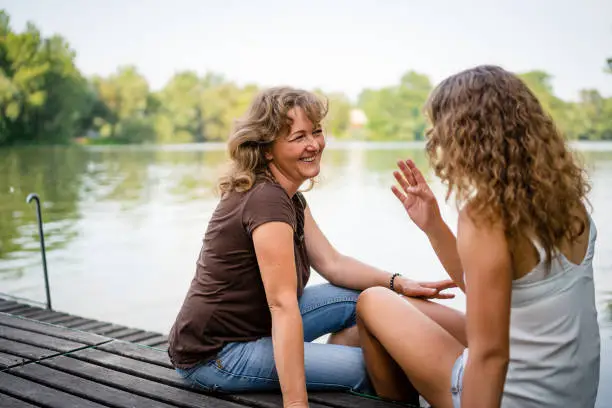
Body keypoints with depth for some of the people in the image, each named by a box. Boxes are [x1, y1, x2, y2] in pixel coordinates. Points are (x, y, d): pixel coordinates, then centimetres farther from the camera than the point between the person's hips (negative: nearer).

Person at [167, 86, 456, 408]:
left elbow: (332, 264, 5)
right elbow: (283, 305, -31)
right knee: (363, 366, -12)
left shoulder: (290, 197, 6)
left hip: (253, 323, 9)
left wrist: (398, 283, -8)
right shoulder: (267, 200, -25)